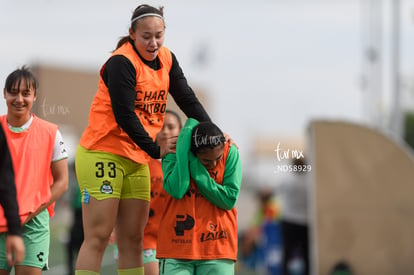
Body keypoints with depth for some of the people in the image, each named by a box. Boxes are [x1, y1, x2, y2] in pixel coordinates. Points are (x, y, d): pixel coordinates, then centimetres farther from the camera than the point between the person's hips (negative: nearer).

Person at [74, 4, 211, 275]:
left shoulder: (166, 59, 6)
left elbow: (188, 99, 7)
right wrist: (156, 150, -19)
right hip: (103, 153, -8)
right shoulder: (121, 62, -16)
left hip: (137, 159, 8)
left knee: (133, 239, 7)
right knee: (98, 237, -10)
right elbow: (125, 116, -19)